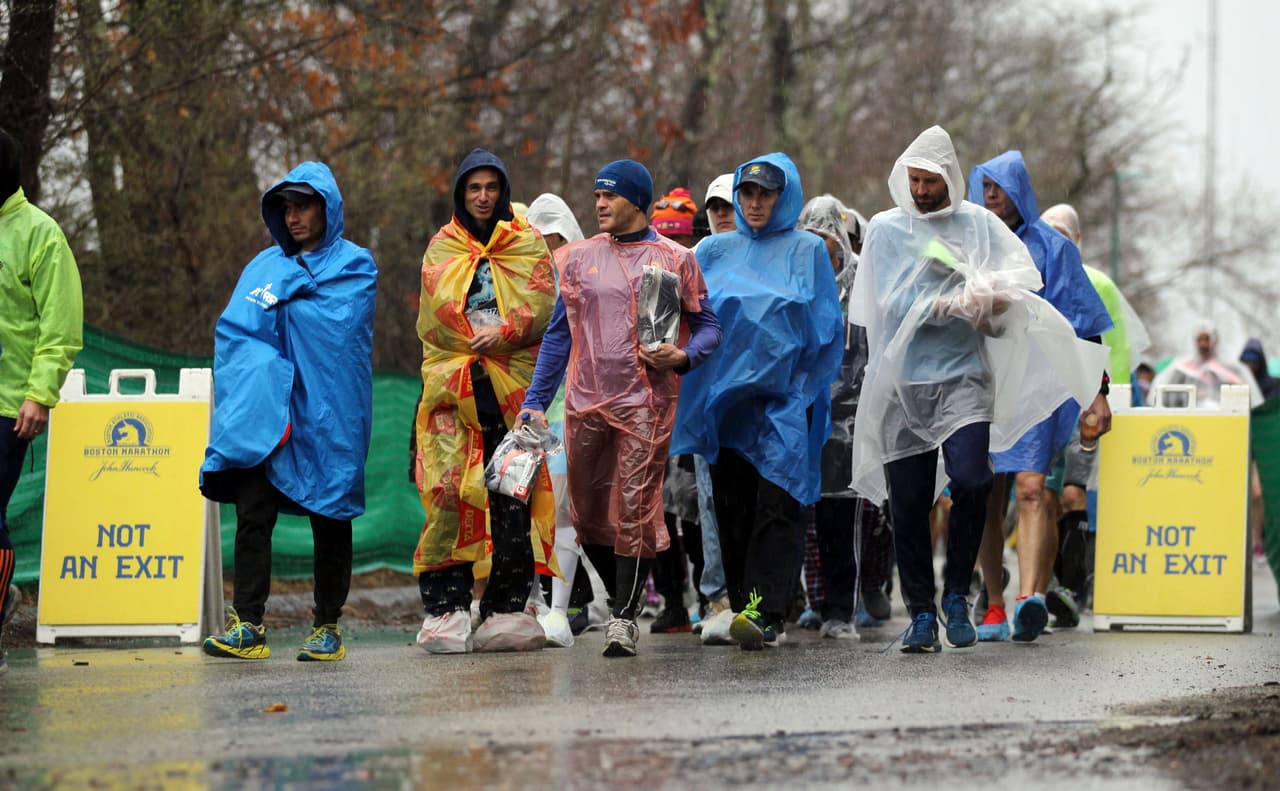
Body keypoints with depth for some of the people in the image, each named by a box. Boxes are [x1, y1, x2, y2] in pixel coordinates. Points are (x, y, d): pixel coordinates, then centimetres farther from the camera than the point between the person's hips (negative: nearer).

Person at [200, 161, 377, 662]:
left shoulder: (354, 266, 5)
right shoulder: (266, 265, 17)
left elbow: (338, 325, -11)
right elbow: (234, 325, 6)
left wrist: (279, 296, -3)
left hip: (328, 414, -3)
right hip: (267, 412, 3)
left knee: (330, 520, 4)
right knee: (252, 512, -10)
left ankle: (328, 627, 12)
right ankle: (248, 626, -12)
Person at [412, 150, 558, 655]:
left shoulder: (527, 244, 14)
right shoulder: (441, 248, 17)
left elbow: (540, 304, 1)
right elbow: (440, 310, 3)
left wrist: (505, 331, -16)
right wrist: (484, 340, -9)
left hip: (514, 386, 0)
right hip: (453, 386, 0)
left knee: (514, 494, -6)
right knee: (449, 489, -10)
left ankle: (507, 607, -1)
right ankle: (445, 607, -10)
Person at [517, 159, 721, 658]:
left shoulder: (674, 260, 4)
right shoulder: (579, 259, 13)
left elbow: (709, 326, 7)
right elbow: (559, 333, 15)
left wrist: (683, 358, -14)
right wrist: (535, 402, 9)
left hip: (646, 402, -4)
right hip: (585, 403, 4)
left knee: (635, 508, -9)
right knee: (587, 514, 7)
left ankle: (624, 618, -5)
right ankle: (624, 597, 26)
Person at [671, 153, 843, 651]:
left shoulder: (807, 250, 5)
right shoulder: (715, 251, 13)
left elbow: (825, 328, 3)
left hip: (784, 399, -4)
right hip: (727, 396, 4)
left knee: (775, 507, -12)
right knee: (732, 508, 4)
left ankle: (765, 613, -19)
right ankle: (740, 607, 10)